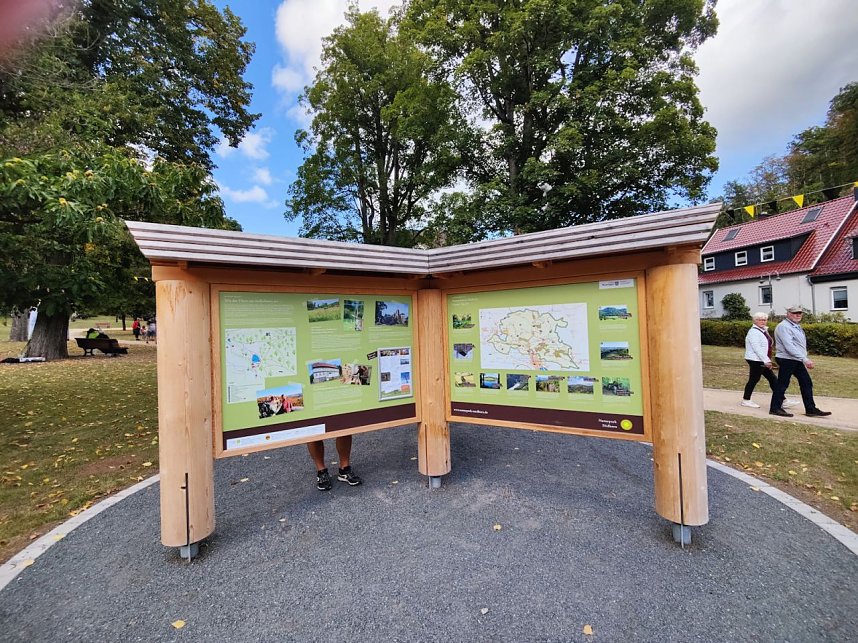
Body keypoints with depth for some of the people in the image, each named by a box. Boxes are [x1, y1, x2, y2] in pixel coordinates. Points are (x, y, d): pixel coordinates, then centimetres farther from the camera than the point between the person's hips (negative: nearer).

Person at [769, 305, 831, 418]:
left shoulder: (796, 326, 17)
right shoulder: (784, 326, -15)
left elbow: (798, 345, 22)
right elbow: (789, 346, -23)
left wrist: (804, 359, 17)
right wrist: (805, 359, -26)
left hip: (797, 361, 10)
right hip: (787, 360, -10)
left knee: (806, 383, 9)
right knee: (782, 384, -4)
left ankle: (811, 409, 16)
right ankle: (775, 408, 4)